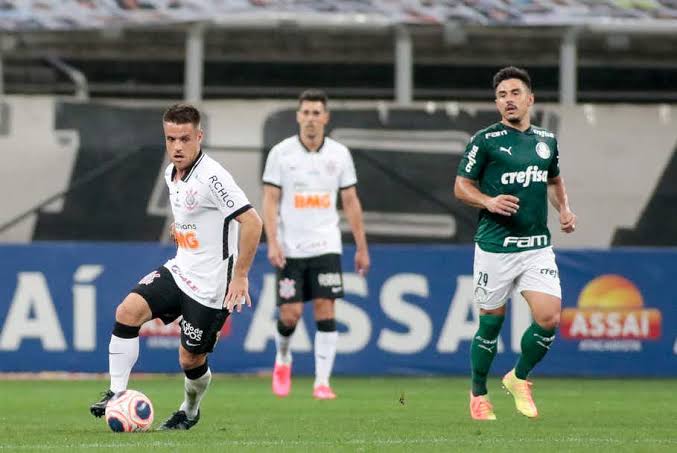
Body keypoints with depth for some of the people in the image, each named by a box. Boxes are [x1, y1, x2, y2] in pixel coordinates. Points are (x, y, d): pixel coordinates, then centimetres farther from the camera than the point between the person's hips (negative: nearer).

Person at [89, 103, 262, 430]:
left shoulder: (211, 176, -21)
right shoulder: (171, 174, 7)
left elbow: (252, 222, -24)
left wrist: (240, 276, -23)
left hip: (210, 285, -7)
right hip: (179, 271, 7)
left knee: (191, 359, 3)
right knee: (128, 310, -14)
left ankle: (190, 411, 33)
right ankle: (117, 394, -10)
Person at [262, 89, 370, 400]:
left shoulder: (339, 154, 4)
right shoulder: (281, 153, -1)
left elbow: (350, 202, 9)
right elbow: (270, 201, -2)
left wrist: (361, 248, 8)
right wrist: (272, 243, -13)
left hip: (326, 246, 1)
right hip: (290, 247, -1)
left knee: (326, 310, -8)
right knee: (290, 313, -3)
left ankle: (322, 382, -6)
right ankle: (282, 359, 28)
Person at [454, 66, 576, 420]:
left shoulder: (546, 140, 11)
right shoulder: (485, 140, -4)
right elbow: (461, 187, -1)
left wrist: (564, 209, 10)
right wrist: (490, 202, -19)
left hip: (537, 246, 4)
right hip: (495, 247, -4)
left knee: (549, 317, -10)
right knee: (491, 322, 2)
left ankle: (519, 378, 15)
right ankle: (478, 394, 22)